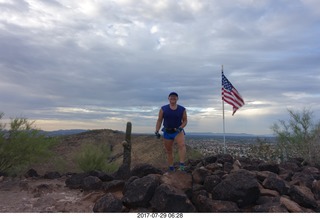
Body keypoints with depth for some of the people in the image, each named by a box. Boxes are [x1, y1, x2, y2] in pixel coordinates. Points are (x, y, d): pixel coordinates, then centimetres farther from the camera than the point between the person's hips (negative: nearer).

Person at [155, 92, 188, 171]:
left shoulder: (182, 109, -6)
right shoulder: (163, 109, -5)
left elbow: (185, 121, 1)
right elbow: (159, 121, -2)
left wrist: (180, 128, -18)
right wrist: (156, 131, -13)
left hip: (178, 131, -2)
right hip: (167, 132, 2)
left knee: (182, 145, -30)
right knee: (169, 151, 10)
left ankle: (182, 166, -34)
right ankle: (171, 169, 24)